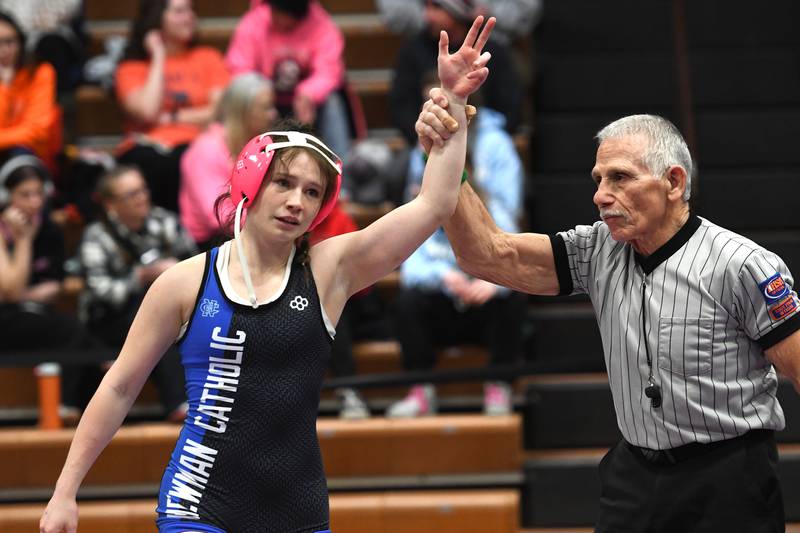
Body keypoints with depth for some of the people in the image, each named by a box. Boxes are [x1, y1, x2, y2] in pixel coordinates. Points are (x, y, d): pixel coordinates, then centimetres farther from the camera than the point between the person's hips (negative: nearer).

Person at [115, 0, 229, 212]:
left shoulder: (207, 58, 17)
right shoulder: (132, 68, 12)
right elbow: (147, 111, -7)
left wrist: (169, 118, -1)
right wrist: (158, 58, 2)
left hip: (195, 144, 1)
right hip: (148, 145, -1)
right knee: (145, 161, -37)